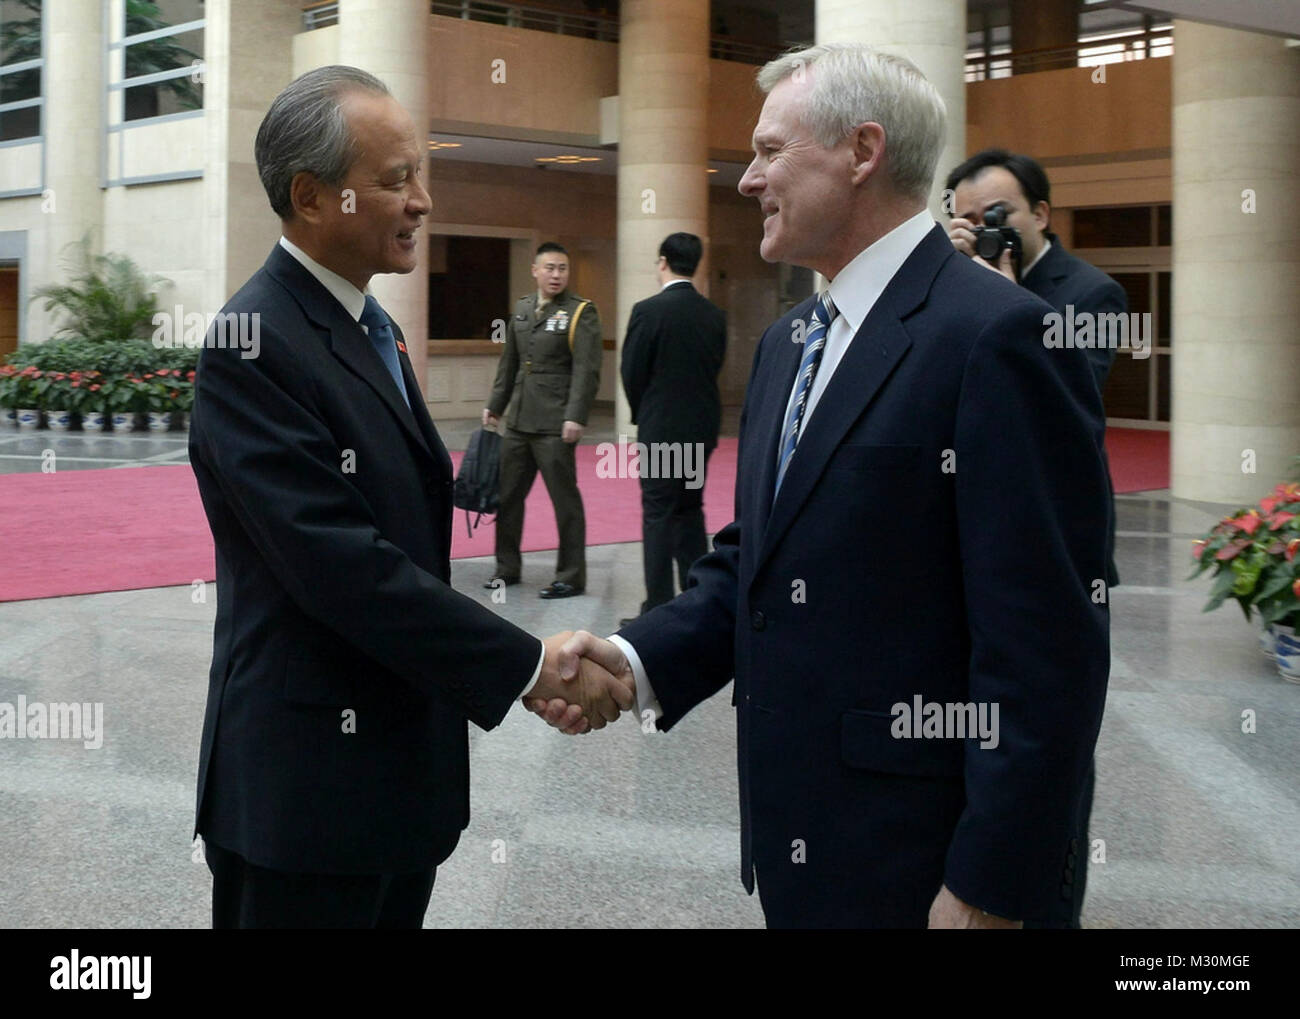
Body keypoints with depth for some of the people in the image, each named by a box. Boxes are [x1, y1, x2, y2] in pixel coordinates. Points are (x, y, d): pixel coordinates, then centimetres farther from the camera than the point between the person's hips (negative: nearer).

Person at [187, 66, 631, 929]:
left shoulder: (372, 329, 13)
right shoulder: (255, 345, -17)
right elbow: (339, 563, -24)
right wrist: (529, 664, -21)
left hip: (402, 772, 9)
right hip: (308, 786, -9)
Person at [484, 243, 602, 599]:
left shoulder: (581, 312, -6)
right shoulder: (522, 309, 12)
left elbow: (586, 369, -13)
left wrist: (575, 417, -20)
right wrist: (495, 405, 18)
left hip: (555, 424, -6)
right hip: (519, 420, 6)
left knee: (565, 499, -1)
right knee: (507, 496, 11)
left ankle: (571, 577, 8)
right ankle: (507, 567, 25)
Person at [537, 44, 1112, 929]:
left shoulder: (997, 336, -16)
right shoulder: (787, 342, 12)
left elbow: (1045, 644, -19)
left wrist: (989, 889, -19)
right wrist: (640, 659, -4)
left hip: (913, 855, -8)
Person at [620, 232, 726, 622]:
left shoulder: (648, 310, -13)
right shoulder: (715, 314, 3)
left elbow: (632, 373, -8)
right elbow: (715, 366, 7)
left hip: (661, 428, -5)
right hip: (702, 428, 6)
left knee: (659, 516, 0)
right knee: (691, 509, 16)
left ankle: (659, 607, 1)